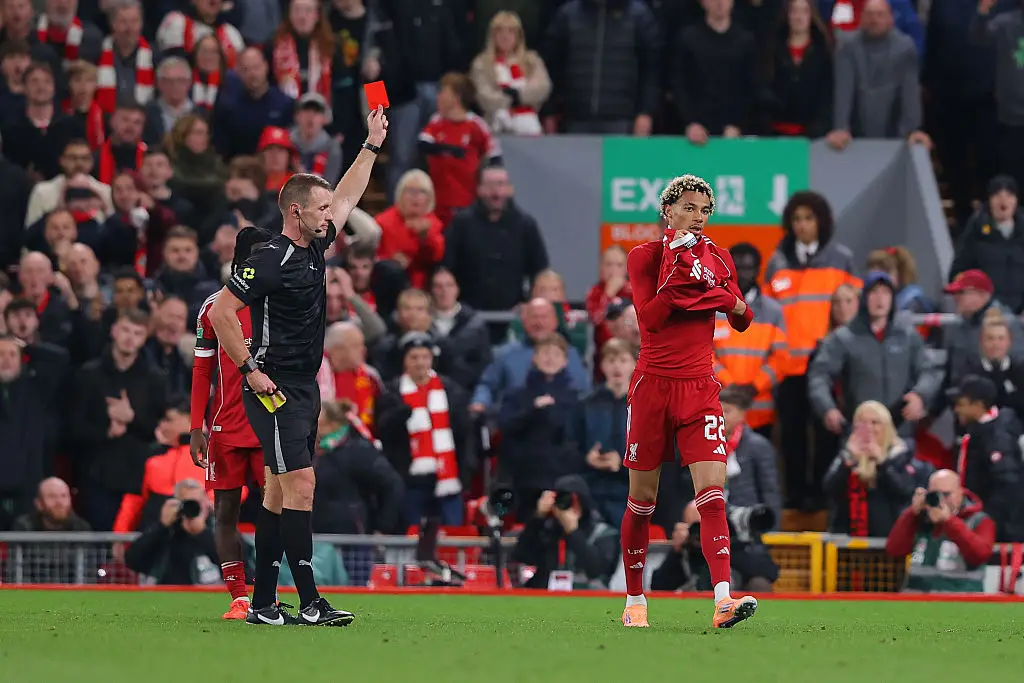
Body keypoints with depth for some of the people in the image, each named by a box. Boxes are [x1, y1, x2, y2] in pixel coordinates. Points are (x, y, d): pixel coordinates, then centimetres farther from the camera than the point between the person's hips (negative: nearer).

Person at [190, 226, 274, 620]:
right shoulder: (215, 307, 5)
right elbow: (202, 371, 6)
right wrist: (196, 428, 0)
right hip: (226, 427, 0)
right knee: (226, 510, -1)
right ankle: (239, 598, 2)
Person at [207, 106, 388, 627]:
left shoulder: (314, 247, 10)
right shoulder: (270, 260, -15)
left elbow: (347, 196, 27)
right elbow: (221, 313, -16)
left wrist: (372, 145, 29)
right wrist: (251, 370, -16)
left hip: (305, 389, 9)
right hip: (275, 390, -9)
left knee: (280, 494, 9)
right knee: (300, 486, -13)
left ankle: (263, 604, 12)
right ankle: (309, 603, -14)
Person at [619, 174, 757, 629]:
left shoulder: (717, 257, 9)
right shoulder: (645, 257, -2)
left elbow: (742, 322, 13)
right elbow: (649, 318, -15)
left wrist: (729, 301, -9)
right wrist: (678, 272, -22)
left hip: (700, 388, 2)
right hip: (653, 385, -2)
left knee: (712, 492, -13)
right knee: (642, 498, 5)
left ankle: (723, 601, -24)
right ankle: (634, 600, 20)